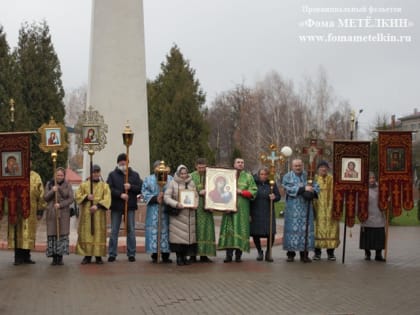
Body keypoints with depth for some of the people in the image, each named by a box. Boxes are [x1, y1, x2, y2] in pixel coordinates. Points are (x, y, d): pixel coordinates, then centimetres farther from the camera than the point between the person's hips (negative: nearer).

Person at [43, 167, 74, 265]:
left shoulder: (67, 185, 4)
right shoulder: (49, 184, 7)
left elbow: (71, 199, -2)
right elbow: (45, 198, 2)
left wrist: (60, 205, -15)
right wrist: (52, 191, -15)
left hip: (63, 213, -1)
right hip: (51, 213, 1)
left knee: (63, 234, -4)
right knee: (52, 234, -3)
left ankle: (60, 258, 2)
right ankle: (54, 258, 3)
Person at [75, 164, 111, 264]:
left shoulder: (104, 185, 8)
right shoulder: (84, 184, 10)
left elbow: (107, 199, -3)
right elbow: (77, 196, 6)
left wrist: (97, 206, -16)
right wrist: (86, 197, -12)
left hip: (99, 214, 0)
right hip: (86, 214, 1)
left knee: (99, 234, -2)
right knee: (86, 234, -2)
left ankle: (98, 256, 3)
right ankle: (87, 255, 3)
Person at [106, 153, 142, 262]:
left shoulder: (134, 175, 8)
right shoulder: (112, 175, 4)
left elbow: (141, 188, 2)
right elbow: (109, 189, -7)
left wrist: (131, 187, -13)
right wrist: (120, 194, -18)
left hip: (130, 206, 1)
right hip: (116, 206, -1)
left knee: (131, 230, 3)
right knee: (114, 231, 3)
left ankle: (131, 254, 9)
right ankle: (112, 254, 8)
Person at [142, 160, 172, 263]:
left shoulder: (170, 179, 10)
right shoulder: (148, 179, 9)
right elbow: (144, 192, 0)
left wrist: (164, 197, -13)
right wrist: (155, 198, -13)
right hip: (153, 209, -1)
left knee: (166, 231, -1)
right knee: (154, 231, -4)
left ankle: (165, 255, 3)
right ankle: (154, 255, 1)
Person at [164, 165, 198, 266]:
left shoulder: (191, 183, 10)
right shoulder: (172, 183, -1)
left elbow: (196, 196, 14)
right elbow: (166, 197, -7)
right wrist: (176, 204, -21)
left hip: (189, 214, 4)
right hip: (177, 214, -3)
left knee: (188, 234, 2)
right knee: (178, 235, -6)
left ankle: (185, 256, 12)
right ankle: (179, 257, 3)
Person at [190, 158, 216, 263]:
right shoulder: (192, 176, 3)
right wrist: (199, 192, -15)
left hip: (206, 206, 2)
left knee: (206, 229, 1)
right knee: (194, 229, -3)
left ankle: (203, 255, 6)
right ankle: (193, 255, 2)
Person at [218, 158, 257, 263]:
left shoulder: (248, 176, 11)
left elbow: (253, 191, 2)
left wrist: (241, 192, -10)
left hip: (242, 208, -1)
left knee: (240, 229, -5)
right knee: (228, 229, -4)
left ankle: (238, 255, 1)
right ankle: (229, 255, -2)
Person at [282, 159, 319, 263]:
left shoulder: (308, 176, 13)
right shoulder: (287, 177, 5)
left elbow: (316, 187, 6)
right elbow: (289, 189, -11)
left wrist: (312, 192, -17)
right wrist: (304, 189, -17)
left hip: (306, 208, 2)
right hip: (293, 208, -2)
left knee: (306, 229, -1)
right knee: (293, 229, -3)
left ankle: (304, 254, 3)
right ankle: (291, 253, 3)